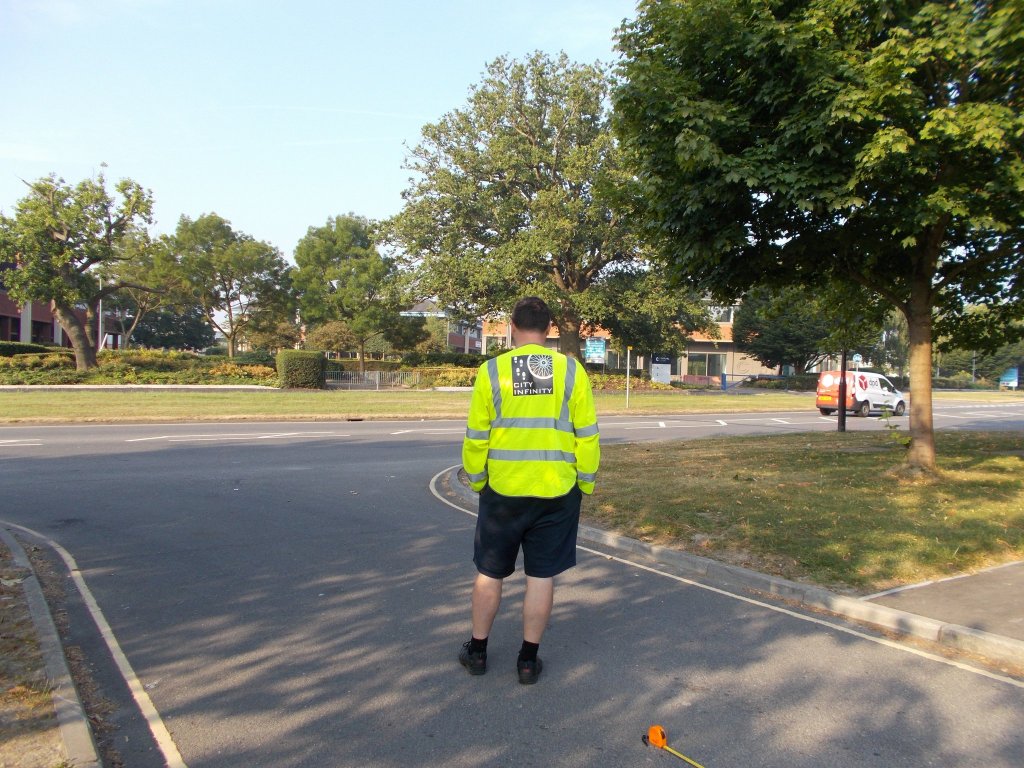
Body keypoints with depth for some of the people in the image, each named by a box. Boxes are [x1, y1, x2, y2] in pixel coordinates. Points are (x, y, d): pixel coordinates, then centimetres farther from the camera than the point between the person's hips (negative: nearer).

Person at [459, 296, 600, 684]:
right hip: (557, 491, 0)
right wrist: (585, 484, 9)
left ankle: (477, 651, 30)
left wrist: (477, 481, 12)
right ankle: (528, 659, 21)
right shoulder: (571, 370, -4)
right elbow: (587, 435, -3)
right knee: (541, 576, 10)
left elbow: (476, 437, -2)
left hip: (503, 489, 0)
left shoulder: (491, 371, -5)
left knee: (490, 572, 15)